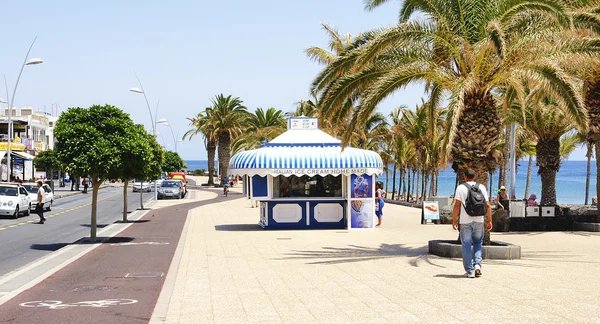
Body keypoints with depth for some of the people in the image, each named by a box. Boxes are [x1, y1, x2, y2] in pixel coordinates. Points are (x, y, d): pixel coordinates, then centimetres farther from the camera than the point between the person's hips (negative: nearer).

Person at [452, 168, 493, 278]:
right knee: (478, 243, 17)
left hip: (465, 221, -3)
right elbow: (488, 205, 3)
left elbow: (457, 205, -8)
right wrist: (489, 221, 8)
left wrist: (454, 220, -2)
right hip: (479, 221, 3)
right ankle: (477, 265, 0)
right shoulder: (481, 187, 6)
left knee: (466, 245, 4)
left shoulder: (461, 188, -2)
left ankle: (470, 271, 3)